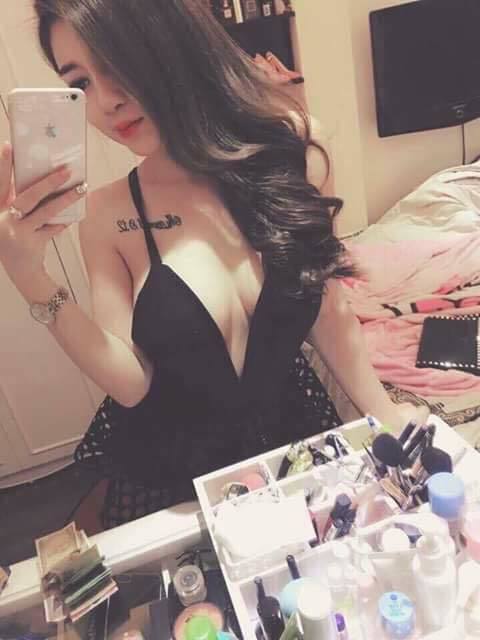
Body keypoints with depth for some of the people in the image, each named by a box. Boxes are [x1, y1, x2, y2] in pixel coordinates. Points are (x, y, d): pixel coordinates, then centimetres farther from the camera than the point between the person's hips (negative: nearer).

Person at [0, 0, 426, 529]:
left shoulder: (284, 154, -14)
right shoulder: (107, 216, -15)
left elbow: (329, 313, -5)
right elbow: (131, 384, -17)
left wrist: (383, 414, 4)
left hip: (296, 434, 1)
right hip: (171, 469, 0)